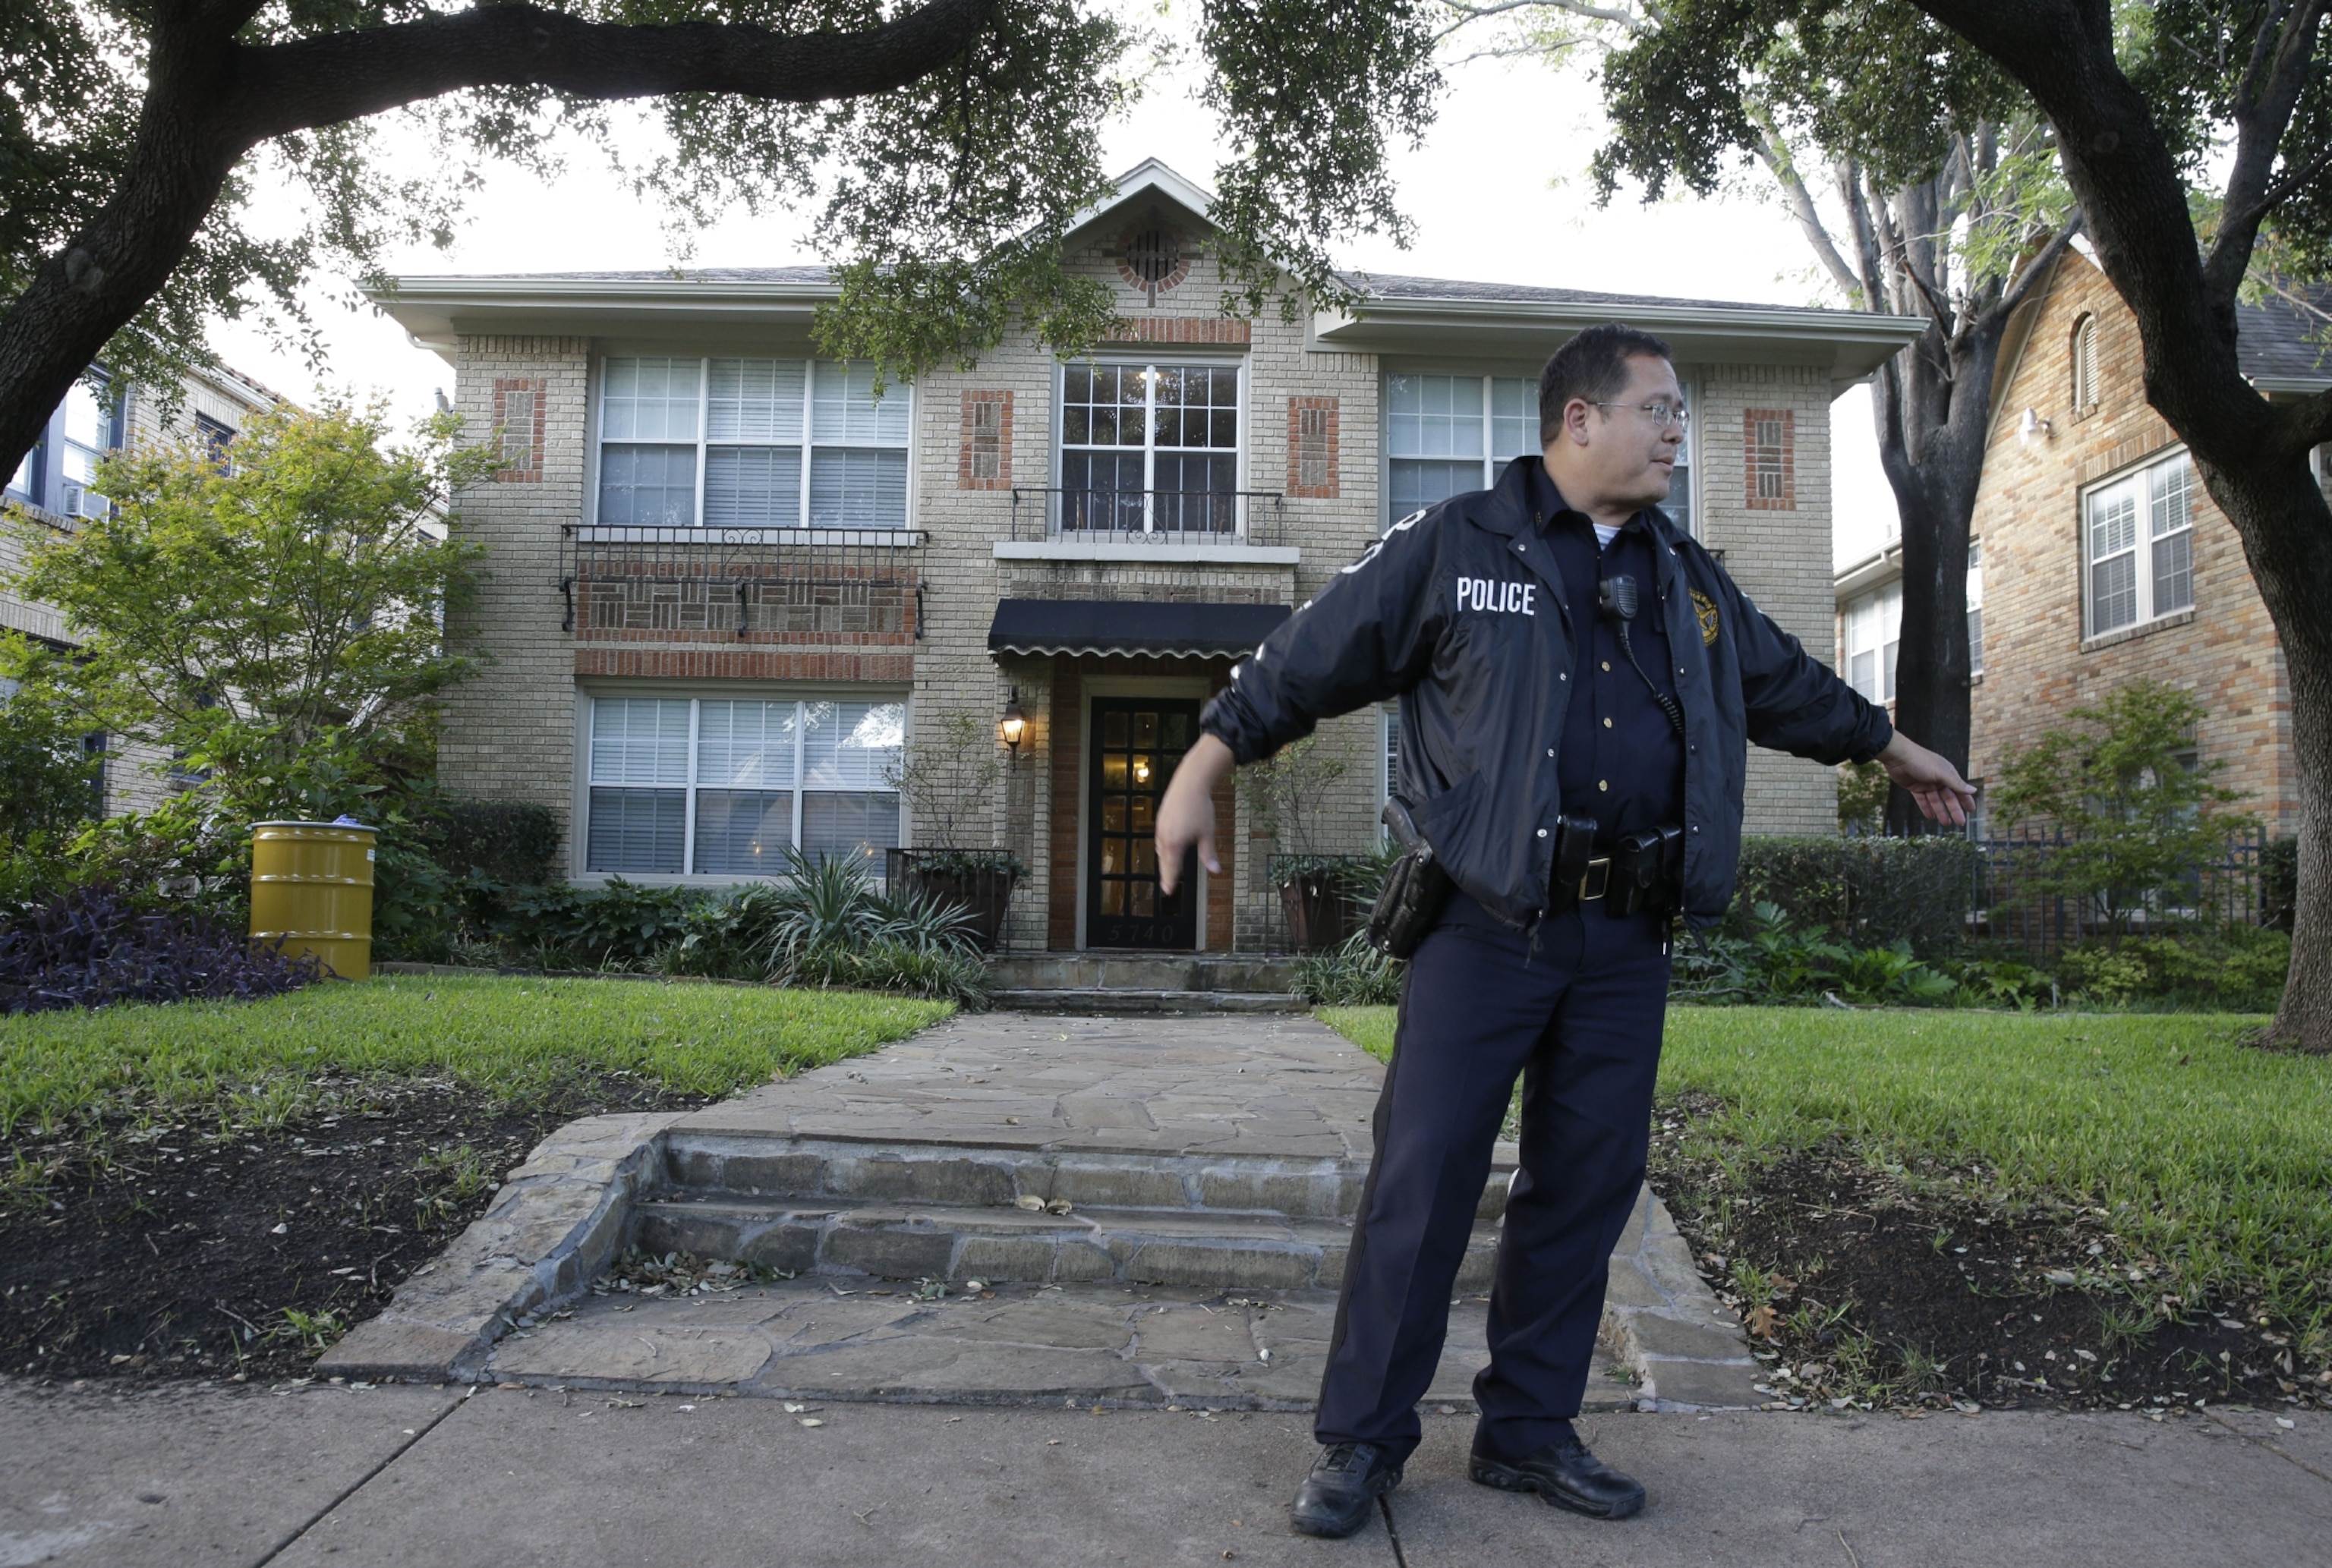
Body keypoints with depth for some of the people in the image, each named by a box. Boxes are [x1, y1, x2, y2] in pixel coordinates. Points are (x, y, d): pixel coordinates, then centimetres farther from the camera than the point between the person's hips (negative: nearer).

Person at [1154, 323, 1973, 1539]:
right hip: (1487, 924, -5)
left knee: (1585, 1185, 10)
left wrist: (1896, 748, 41)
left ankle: (1528, 1430, 26)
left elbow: (1784, 685, 31)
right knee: (1422, 1176, -4)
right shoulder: (1453, 548, -1)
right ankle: (1361, 1441, 11)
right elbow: (1307, 661, 0)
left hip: (1626, 939, 6)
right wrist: (1204, 769, -5)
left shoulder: (1687, 580, 17)